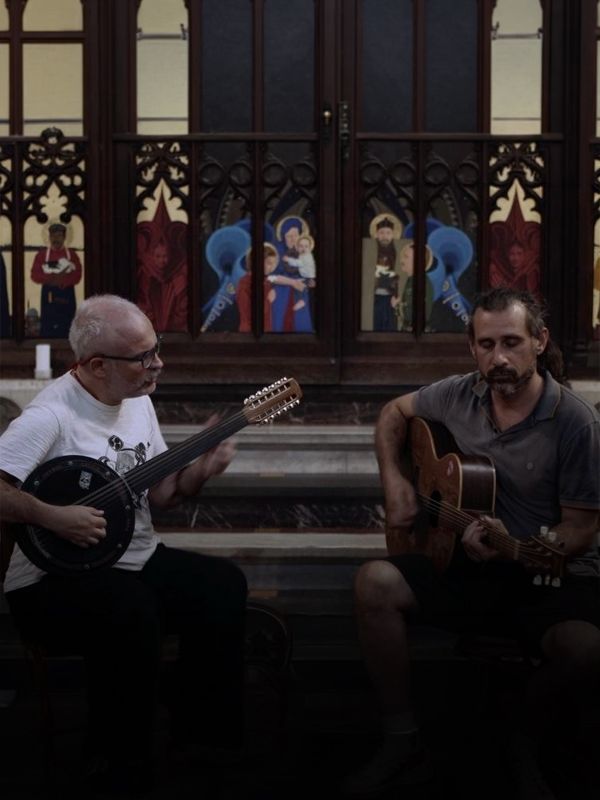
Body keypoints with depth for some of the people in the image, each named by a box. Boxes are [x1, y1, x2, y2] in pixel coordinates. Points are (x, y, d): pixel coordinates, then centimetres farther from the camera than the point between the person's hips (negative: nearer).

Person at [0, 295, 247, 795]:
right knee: (130, 611, -36)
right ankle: (120, 766, -15)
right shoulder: (51, 416, -19)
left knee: (224, 585, -12)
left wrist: (199, 472, -5)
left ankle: (192, 725, 5)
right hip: (54, 578, -8)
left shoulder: (138, 402, 7)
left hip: (138, 559, 8)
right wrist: (55, 518, -29)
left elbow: (157, 494, 13)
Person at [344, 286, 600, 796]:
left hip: (554, 578, -4)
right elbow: (394, 413, 19)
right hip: (467, 565, 4)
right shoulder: (460, 395, 0)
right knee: (375, 584, -20)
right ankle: (403, 741, -9)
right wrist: (394, 482, 4)